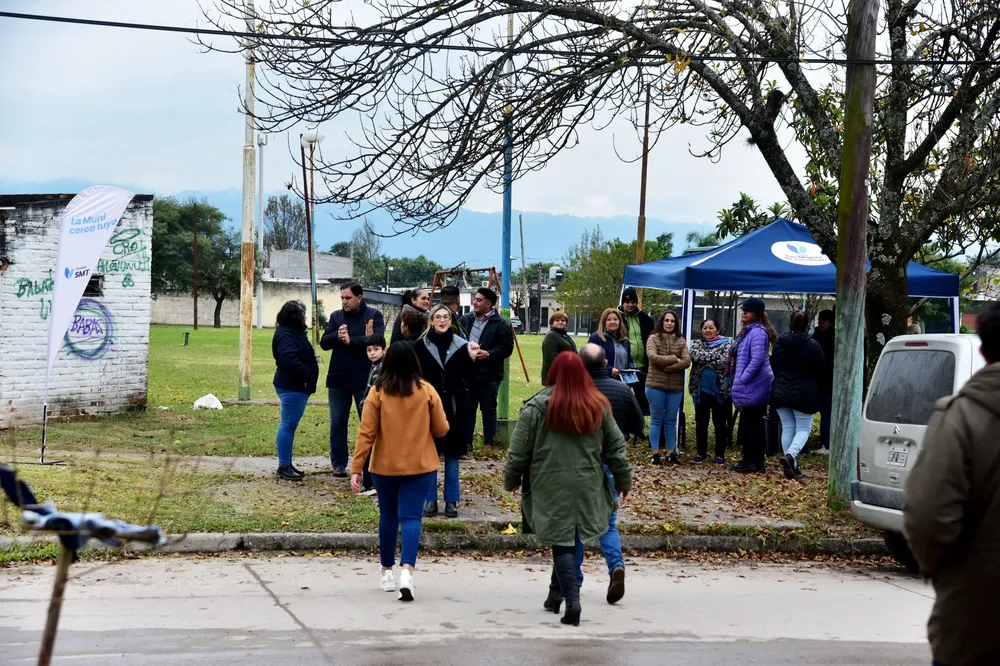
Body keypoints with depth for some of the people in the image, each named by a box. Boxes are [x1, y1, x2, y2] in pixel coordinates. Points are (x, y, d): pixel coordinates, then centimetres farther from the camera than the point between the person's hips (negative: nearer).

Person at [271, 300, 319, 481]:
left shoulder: (295, 332, 17)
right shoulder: (286, 335, -17)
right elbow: (290, 360, -29)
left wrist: (309, 379, 9)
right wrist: (307, 375, -19)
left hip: (297, 386, 11)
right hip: (291, 386, -11)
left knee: (290, 425, 14)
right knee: (288, 425, -6)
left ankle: (287, 464, 20)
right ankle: (283, 466, -2)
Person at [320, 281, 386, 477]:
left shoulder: (374, 315, -4)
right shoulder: (336, 316, 8)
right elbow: (324, 343, -1)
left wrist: (351, 340, -22)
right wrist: (337, 336, -20)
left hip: (364, 379, -4)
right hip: (337, 379, 4)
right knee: (337, 423, 8)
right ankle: (339, 464, 17)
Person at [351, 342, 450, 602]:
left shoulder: (378, 392, -7)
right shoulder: (427, 391, -4)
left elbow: (366, 433, -9)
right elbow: (441, 429, 2)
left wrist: (356, 468, -6)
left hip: (385, 466, 1)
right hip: (420, 466, -1)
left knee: (388, 516, 16)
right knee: (411, 517, -2)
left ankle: (387, 572, 27)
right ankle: (407, 570, -22)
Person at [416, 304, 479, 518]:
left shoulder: (461, 345, 1)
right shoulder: (422, 345, -3)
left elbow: (468, 377, 4)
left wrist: (471, 358, -10)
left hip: (454, 408, 1)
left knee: (452, 455, 8)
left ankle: (451, 501, 16)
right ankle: (430, 500, 14)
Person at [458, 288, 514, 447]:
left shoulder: (501, 324, -6)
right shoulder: (465, 320, 9)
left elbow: (507, 348, -9)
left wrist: (489, 354, -20)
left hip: (489, 375, -4)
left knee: (489, 409, 4)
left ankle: (489, 443, 12)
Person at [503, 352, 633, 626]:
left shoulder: (538, 406, -8)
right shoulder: (598, 406, 4)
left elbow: (519, 450, -5)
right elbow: (616, 448, 9)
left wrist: (512, 480, 9)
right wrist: (624, 481, 20)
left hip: (551, 488, -3)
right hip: (587, 488, 4)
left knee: (562, 544, 0)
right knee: (572, 540, 17)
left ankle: (572, 600, -9)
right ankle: (556, 593, 27)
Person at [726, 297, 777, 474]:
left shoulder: (758, 332, -15)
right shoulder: (747, 331, 17)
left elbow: (757, 360, -24)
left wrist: (742, 379, -19)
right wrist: (738, 381, 18)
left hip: (754, 388, -10)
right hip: (749, 387, 10)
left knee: (752, 424, -5)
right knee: (750, 424, 14)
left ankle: (753, 462, -1)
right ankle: (751, 460, 20)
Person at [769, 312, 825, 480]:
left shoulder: (778, 343, 3)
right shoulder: (812, 346, -10)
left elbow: (773, 367, 12)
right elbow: (821, 372, -3)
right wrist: (813, 388, 15)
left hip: (780, 393, 4)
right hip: (803, 395, -4)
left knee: (787, 428, 11)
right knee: (803, 429, 4)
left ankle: (791, 466, 10)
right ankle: (790, 455, -21)